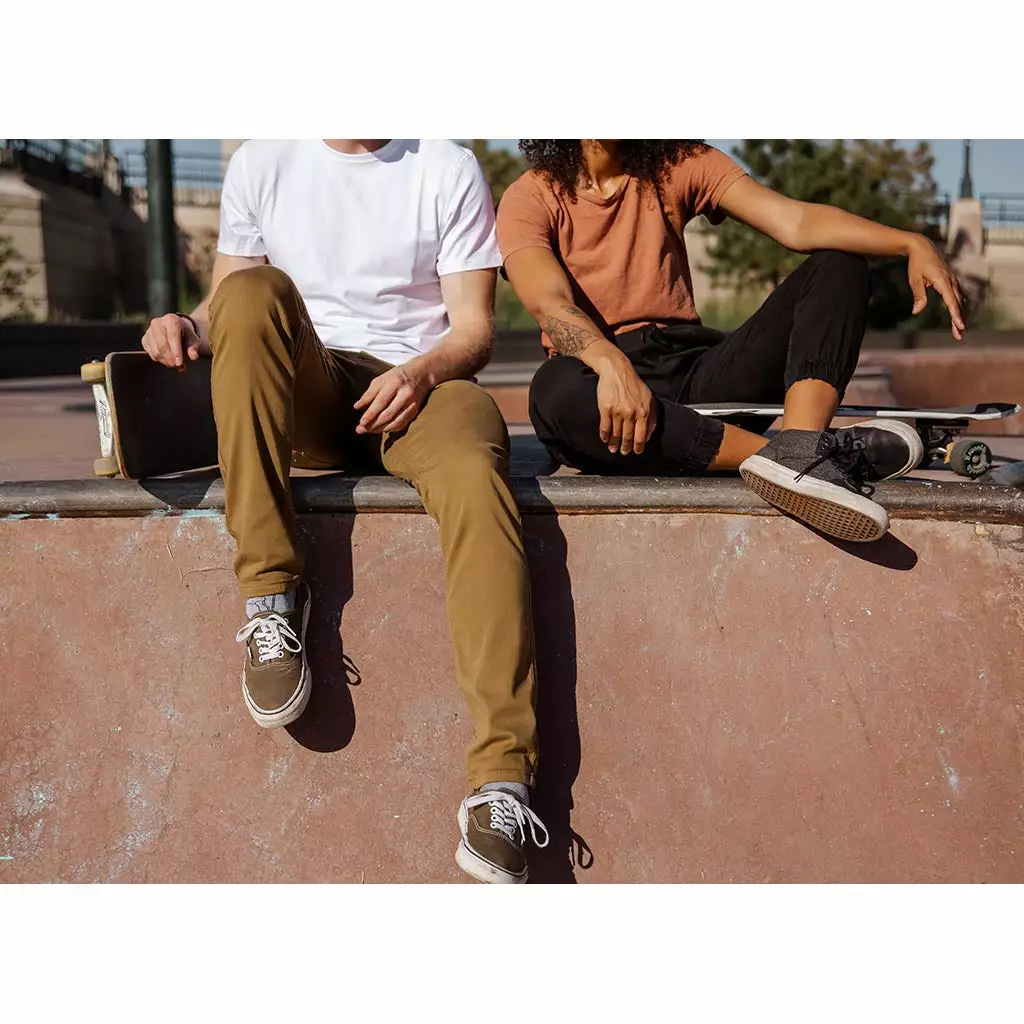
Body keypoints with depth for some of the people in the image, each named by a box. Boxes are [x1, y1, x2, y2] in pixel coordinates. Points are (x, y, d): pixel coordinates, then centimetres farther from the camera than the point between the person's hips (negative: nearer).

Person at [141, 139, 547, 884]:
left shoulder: (447, 168, 9)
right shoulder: (262, 164, 15)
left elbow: (475, 328, 4)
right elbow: (227, 301, 13)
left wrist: (425, 369, -18)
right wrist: (189, 328, -11)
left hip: (418, 389, -2)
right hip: (308, 401, 2)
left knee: (474, 474, -34)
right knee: (255, 289, -28)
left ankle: (502, 778, -38)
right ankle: (272, 593, -30)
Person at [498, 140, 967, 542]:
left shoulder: (679, 164, 11)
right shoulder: (530, 199, 1)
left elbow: (795, 221, -3)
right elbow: (549, 302, -19)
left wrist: (910, 244, -18)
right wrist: (612, 365, -40)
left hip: (695, 370, 4)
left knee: (838, 262, -8)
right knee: (556, 389, -38)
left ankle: (800, 448, -35)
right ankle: (769, 451, -34)